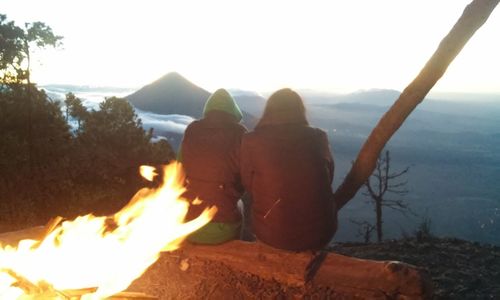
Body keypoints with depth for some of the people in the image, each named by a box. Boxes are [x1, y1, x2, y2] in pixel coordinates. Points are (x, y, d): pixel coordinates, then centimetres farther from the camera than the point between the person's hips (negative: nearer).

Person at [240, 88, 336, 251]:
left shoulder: (252, 141, -9)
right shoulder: (318, 138, -5)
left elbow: (249, 185, 3)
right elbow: (327, 180, 9)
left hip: (271, 234, -1)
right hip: (319, 233, 1)